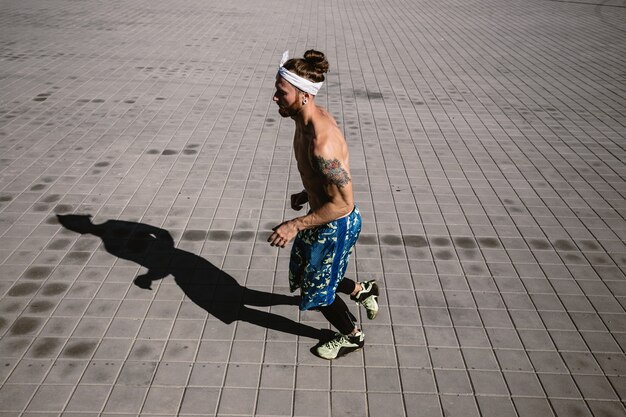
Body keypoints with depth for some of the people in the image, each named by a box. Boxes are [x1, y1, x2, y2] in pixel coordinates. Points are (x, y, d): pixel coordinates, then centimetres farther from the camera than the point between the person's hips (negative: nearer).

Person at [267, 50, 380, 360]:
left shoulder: (321, 142, -36)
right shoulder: (308, 119, -5)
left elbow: (342, 203, -30)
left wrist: (295, 225, -28)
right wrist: (306, 194, 13)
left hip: (336, 225, -9)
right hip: (321, 214, 9)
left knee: (317, 291, 15)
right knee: (302, 272, 28)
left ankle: (352, 336, 43)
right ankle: (362, 290, 47)